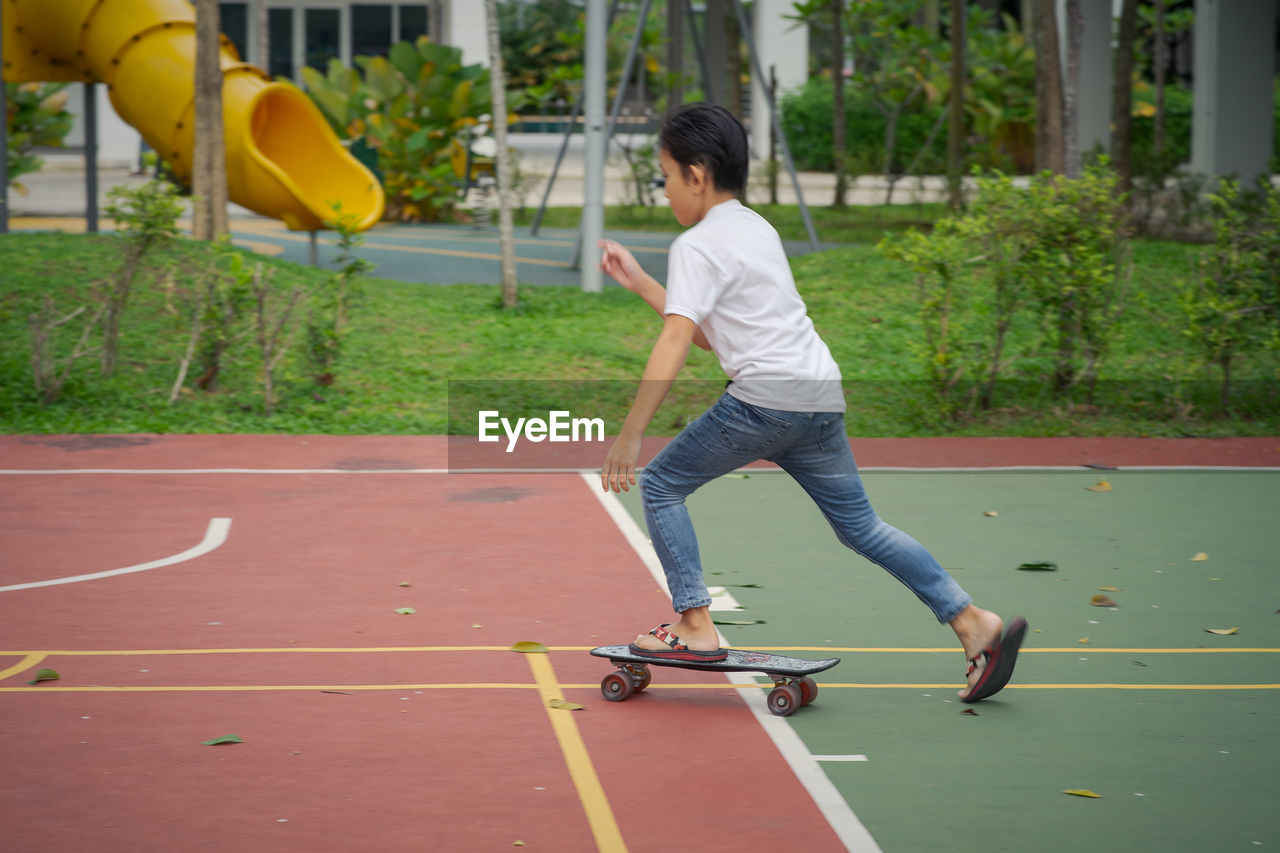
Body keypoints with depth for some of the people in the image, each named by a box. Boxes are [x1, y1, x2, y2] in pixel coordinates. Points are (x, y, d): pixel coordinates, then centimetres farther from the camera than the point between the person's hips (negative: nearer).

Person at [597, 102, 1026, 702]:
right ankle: (972, 622, 9)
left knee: (661, 484, 7)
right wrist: (637, 282, 29)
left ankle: (695, 627, 1)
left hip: (764, 399, -8)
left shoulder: (696, 246, -4)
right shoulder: (758, 229, 22)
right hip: (823, 398, 8)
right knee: (860, 525, 15)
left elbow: (675, 343, -15)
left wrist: (630, 434, -17)